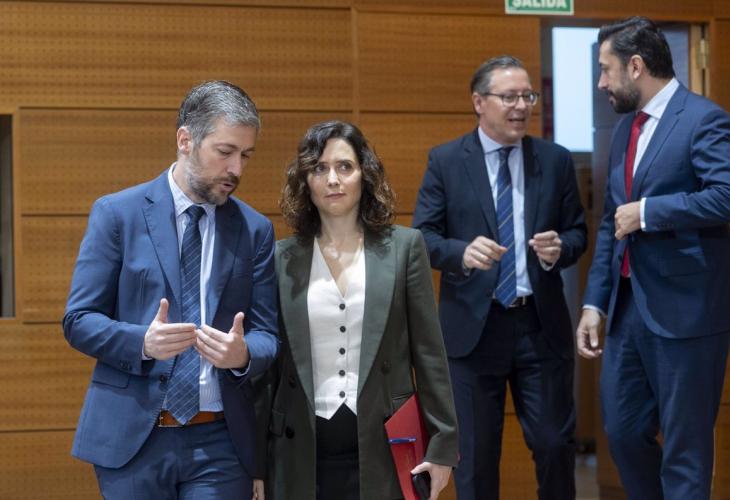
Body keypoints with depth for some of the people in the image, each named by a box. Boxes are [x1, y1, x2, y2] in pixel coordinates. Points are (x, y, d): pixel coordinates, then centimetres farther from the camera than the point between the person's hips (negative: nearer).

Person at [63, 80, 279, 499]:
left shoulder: (256, 229, 7)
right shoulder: (117, 213, 0)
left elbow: (268, 336, 6)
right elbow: (78, 321, -2)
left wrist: (244, 354, -18)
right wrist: (143, 342, -20)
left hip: (220, 444, 2)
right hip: (131, 437, -1)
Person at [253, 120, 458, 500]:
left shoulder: (404, 247, 3)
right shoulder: (282, 259, 6)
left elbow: (429, 351, 2)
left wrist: (442, 444, -2)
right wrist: (256, 462, 7)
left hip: (382, 450, -1)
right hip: (302, 455, 1)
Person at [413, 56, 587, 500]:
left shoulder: (556, 160, 6)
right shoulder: (446, 161, 0)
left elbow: (577, 232, 9)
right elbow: (423, 237, -3)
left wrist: (559, 249, -14)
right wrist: (463, 252, -22)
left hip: (541, 326, 1)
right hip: (472, 327, -1)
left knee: (556, 444, 5)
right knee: (475, 452, 7)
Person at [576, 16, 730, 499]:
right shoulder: (625, 128, 15)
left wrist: (647, 212, -18)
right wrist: (595, 302, 11)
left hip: (684, 310, -8)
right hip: (628, 307, 8)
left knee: (684, 448, 1)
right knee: (623, 433, 14)